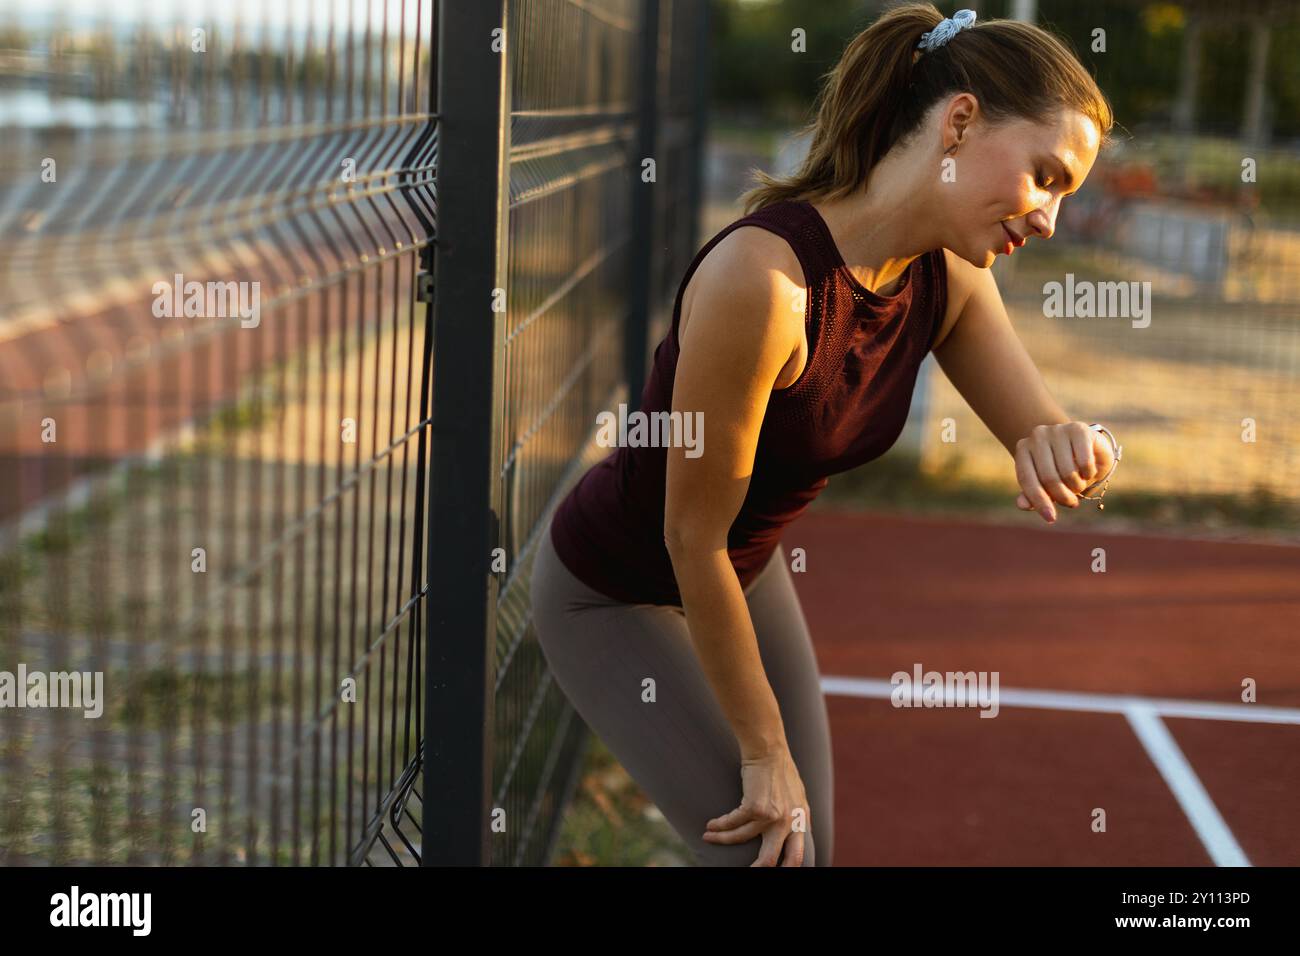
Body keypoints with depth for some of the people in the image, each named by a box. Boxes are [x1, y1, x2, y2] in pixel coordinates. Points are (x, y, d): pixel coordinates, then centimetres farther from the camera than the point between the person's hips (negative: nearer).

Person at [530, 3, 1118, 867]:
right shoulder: (764, 276, -35)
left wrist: (1069, 447, -32)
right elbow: (693, 538, -28)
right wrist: (764, 751, -18)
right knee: (763, 850, -8)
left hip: (748, 574, 7)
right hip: (610, 594, -7)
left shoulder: (946, 278, -11)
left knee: (809, 847, 8)